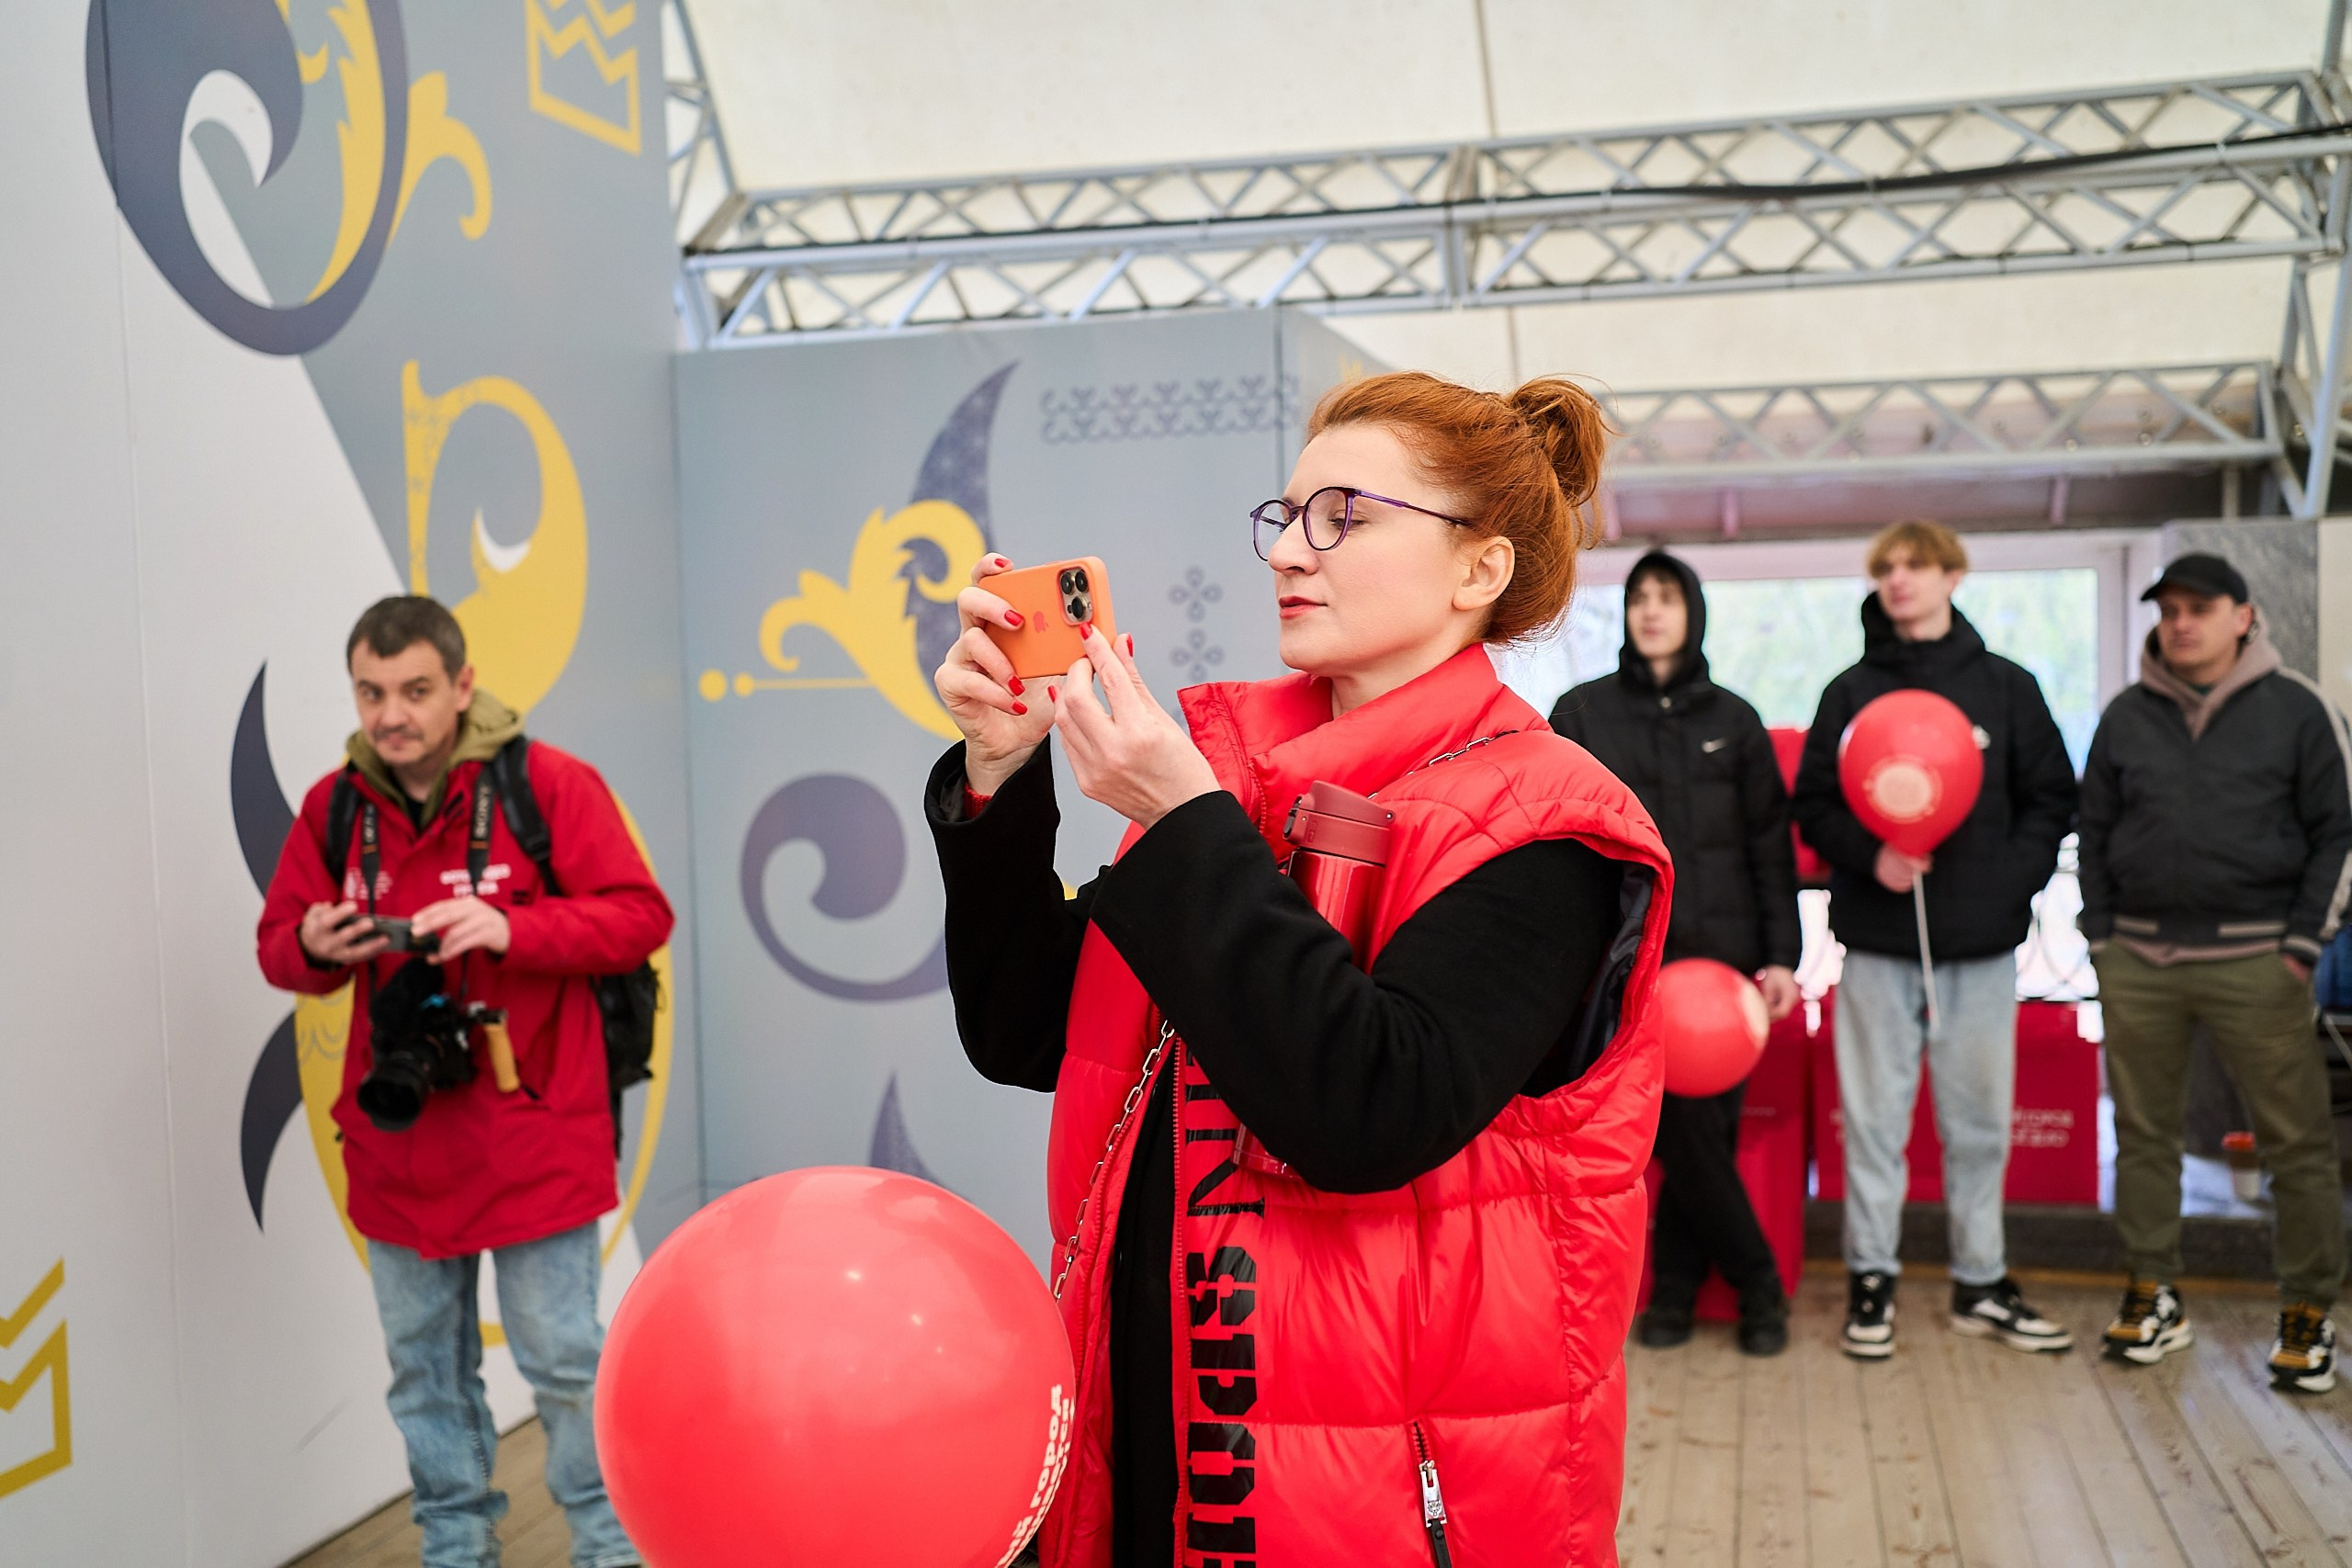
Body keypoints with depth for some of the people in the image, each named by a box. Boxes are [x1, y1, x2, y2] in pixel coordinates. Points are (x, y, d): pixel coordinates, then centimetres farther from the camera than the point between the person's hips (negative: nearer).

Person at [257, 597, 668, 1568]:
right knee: (423, 1366, 18)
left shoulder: (548, 784, -10)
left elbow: (641, 915, -13)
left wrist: (509, 930, -26)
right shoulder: (333, 806, 3)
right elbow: (280, 947, 9)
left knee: (564, 1361, 4)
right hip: (396, 1136, 5)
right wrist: (315, 949, -15)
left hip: (531, 1133, -5)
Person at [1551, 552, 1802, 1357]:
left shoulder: (1733, 718, 10)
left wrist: (1782, 954, 0)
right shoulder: (1582, 714, 5)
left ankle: (1677, 1283, 16)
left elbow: (1771, 845, 9)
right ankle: (1756, 1284, 12)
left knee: (1707, 1126, 0)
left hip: (1724, 956, 2)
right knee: (1685, 1129, -5)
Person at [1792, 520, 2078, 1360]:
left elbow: (2051, 800, 7)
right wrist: (1868, 856, -13)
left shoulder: (2006, 686, 7)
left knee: (1980, 1118, 7)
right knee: (1874, 1116, 4)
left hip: (1981, 942, 1)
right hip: (1877, 941, 0)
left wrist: (2012, 879, -9)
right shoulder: (1851, 691, 6)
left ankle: (1981, 1282, 19)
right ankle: (1871, 1276, 15)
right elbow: (1813, 805, 5)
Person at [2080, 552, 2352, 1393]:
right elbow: (2095, 833, 14)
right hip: (2140, 961, 3)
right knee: (2143, 1134, 8)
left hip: (2256, 960, -3)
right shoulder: (2127, 716, 9)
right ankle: (2152, 1293, 20)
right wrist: (2102, 939, 6)